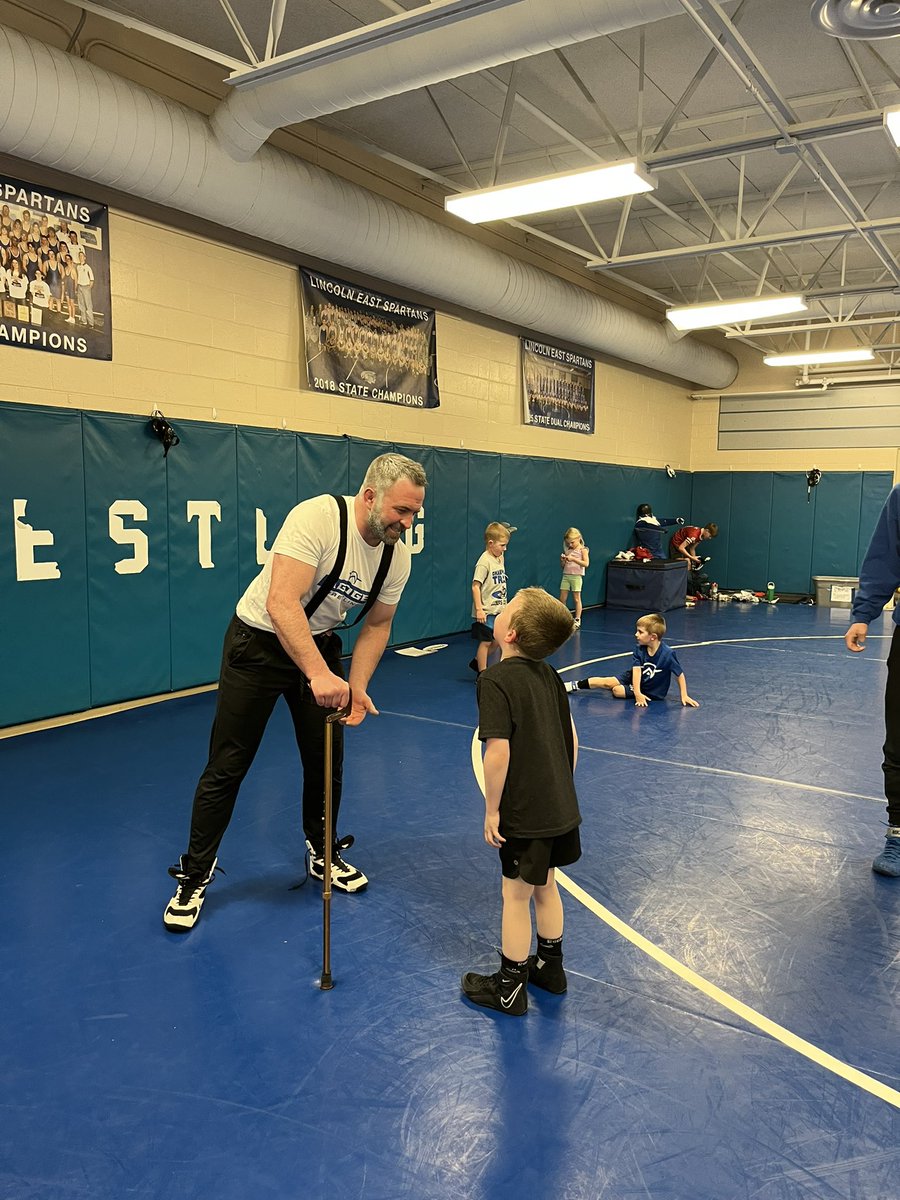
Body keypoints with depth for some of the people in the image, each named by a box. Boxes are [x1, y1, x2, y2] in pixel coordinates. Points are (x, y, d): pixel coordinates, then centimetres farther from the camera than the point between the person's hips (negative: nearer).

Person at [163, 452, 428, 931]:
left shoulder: (396, 555, -8)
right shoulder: (317, 517, -30)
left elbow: (376, 625, 4)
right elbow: (281, 604, -38)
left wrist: (356, 687, -9)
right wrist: (318, 675, -47)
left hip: (320, 645, 6)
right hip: (260, 641, -6)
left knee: (327, 762, 11)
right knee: (226, 769, 1)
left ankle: (323, 854, 35)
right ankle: (194, 877, 18)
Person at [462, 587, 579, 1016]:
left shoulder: (495, 680, -21)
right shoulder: (549, 675, 2)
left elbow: (498, 752, -26)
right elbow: (571, 735, 9)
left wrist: (491, 809, -14)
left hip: (525, 815, -7)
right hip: (560, 806, 7)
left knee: (516, 895, 8)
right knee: (544, 886, 23)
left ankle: (509, 988, 25)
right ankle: (550, 966, 40)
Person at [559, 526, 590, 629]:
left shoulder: (583, 550, -3)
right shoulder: (567, 550, 12)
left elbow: (586, 564, -16)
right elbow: (562, 566, 16)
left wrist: (573, 559, -21)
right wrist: (562, 560, -6)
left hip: (576, 576, -5)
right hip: (566, 575, 5)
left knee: (577, 598, -1)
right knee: (562, 598, 3)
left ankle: (577, 620, 4)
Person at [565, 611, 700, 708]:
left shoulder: (668, 654, -28)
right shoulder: (639, 649, -14)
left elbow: (680, 675, -18)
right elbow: (637, 670, -22)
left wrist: (684, 696, -18)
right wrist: (637, 692, -34)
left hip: (652, 693, -4)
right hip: (633, 679, 4)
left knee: (617, 691, -19)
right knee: (607, 682, -9)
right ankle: (575, 685, 4)